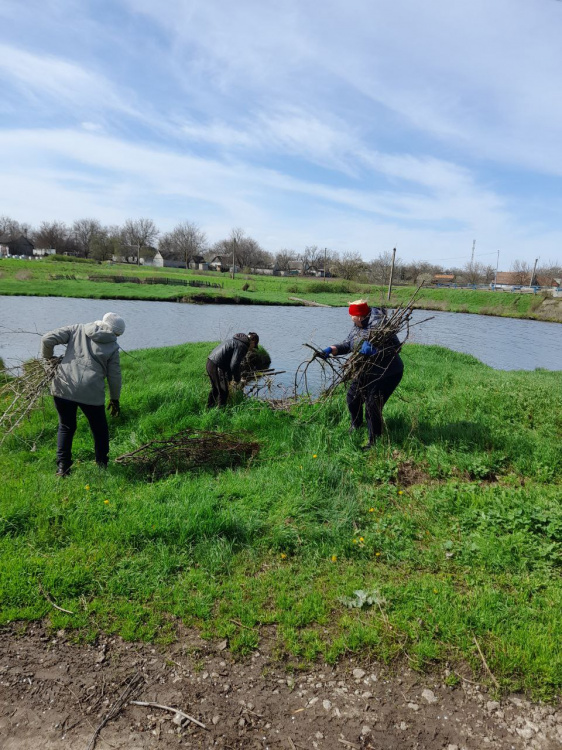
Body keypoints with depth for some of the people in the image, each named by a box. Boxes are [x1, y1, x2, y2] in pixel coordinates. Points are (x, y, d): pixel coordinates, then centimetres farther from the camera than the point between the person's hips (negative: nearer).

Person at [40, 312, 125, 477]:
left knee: (66, 427, 20)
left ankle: (62, 467, 17)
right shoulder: (113, 347, 3)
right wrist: (115, 399, 20)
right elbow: (114, 376, 6)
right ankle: (102, 467, 24)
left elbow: (48, 339, 2)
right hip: (91, 393, -2)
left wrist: (47, 357, 22)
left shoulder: (77, 330, 8)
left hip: (63, 388, 2)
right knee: (100, 430, 17)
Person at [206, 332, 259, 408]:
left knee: (215, 389, 27)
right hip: (217, 367, -10)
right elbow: (234, 365, -19)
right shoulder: (242, 346, -12)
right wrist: (237, 379, -2)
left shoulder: (234, 340, 17)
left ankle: (209, 408, 40)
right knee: (223, 392, 3)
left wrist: (229, 377, 26)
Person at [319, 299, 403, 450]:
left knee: (372, 407, -9)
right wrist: (331, 350, -15)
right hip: (366, 372, 9)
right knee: (353, 398, 19)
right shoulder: (357, 327, 0)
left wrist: (375, 351, -43)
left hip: (387, 374, -9)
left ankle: (374, 441, 11)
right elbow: (347, 345, 2)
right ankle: (356, 424, 50)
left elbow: (396, 347, -31)